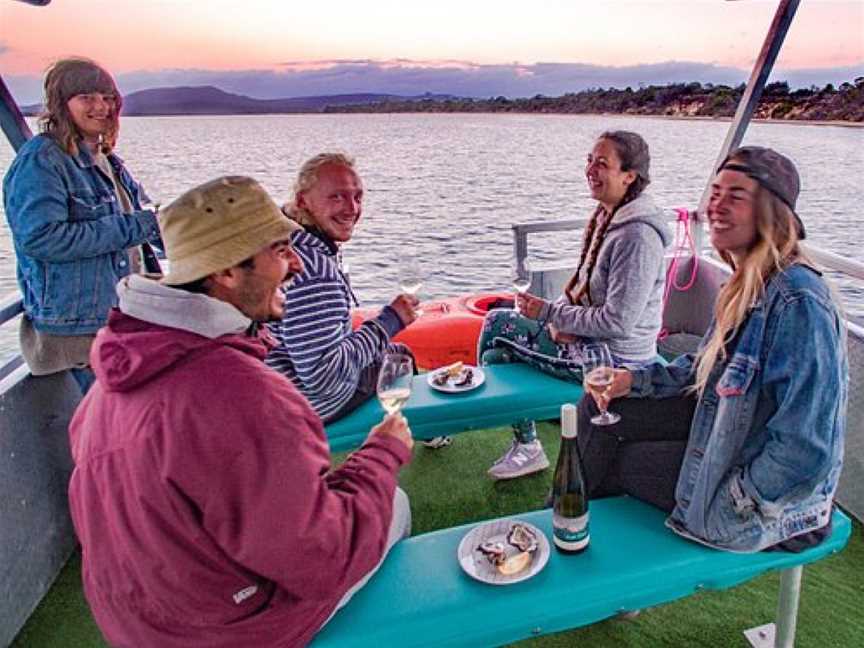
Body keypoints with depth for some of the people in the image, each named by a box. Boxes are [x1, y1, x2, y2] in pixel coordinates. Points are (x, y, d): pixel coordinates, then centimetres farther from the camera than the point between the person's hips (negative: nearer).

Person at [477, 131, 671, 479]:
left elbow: (617, 321, -26)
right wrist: (561, 317, -5)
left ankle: (527, 447, 14)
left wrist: (550, 313, -18)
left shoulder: (637, 236, -25)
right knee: (496, 320, 10)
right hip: (589, 337, 9)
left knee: (495, 355, -6)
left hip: (613, 359, -9)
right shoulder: (607, 216, 5)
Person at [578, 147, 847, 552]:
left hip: (776, 495, -8)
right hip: (724, 424, 9)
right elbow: (709, 367, 12)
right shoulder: (749, 282, 0)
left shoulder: (798, 302, -30)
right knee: (598, 410, 4)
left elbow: (805, 449, -31)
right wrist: (635, 379, 0)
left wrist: (735, 498, -19)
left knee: (612, 462, -2)